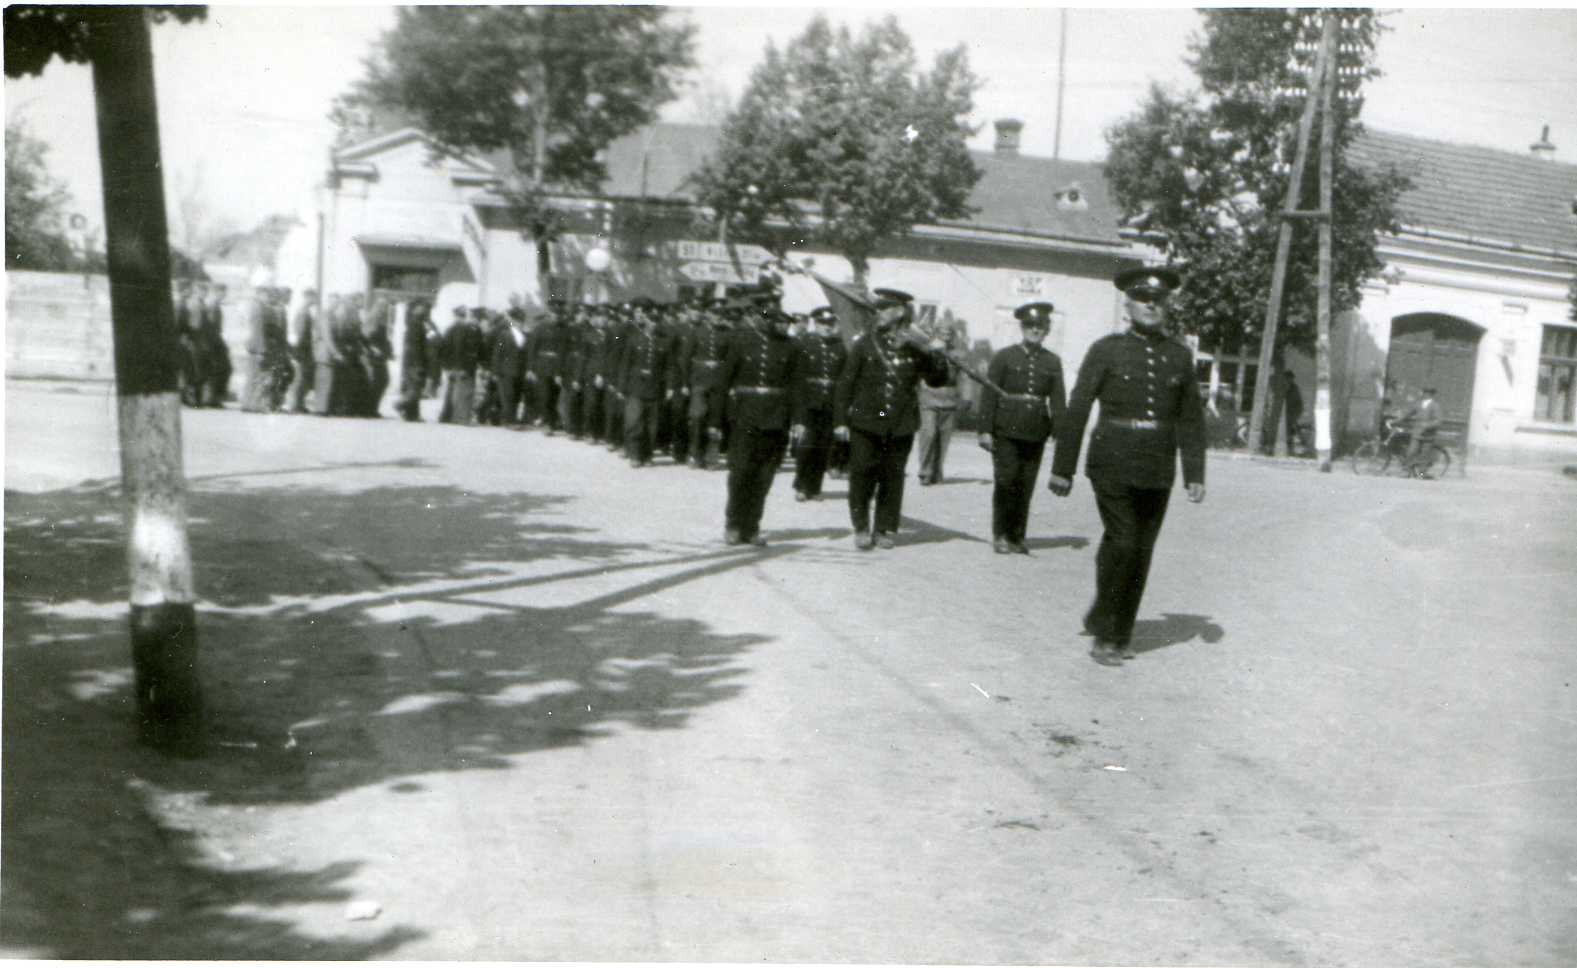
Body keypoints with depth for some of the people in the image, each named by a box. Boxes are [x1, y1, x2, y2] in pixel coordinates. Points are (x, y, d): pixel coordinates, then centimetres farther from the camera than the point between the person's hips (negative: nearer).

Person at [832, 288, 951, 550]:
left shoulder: (915, 349, 2)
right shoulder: (865, 346, 1)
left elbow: (937, 380, 6)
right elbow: (845, 384, 3)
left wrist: (938, 355, -12)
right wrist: (840, 420, -1)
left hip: (900, 427, 1)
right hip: (865, 423, -1)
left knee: (892, 479, 6)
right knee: (862, 476, 1)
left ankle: (885, 529, 18)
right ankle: (861, 528, 13)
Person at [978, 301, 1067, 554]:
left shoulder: (1053, 362, 9)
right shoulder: (1004, 357, 2)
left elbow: (1058, 400, 6)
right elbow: (988, 395, -1)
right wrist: (985, 429, -8)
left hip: (1035, 434, 2)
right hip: (1006, 430, -2)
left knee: (1025, 486, 4)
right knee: (1005, 482, -5)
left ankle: (1017, 537, 13)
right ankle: (1001, 536, 6)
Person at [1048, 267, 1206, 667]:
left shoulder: (1179, 355, 9)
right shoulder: (1106, 350, 0)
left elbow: (1191, 419, 11)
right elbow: (1076, 411, 0)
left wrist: (1194, 474, 6)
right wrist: (1062, 468, -2)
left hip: (1158, 471, 3)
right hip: (1113, 464, -3)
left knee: (1141, 552, 6)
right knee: (1122, 542, -12)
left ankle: (1120, 637, 17)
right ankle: (1103, 630, 3)